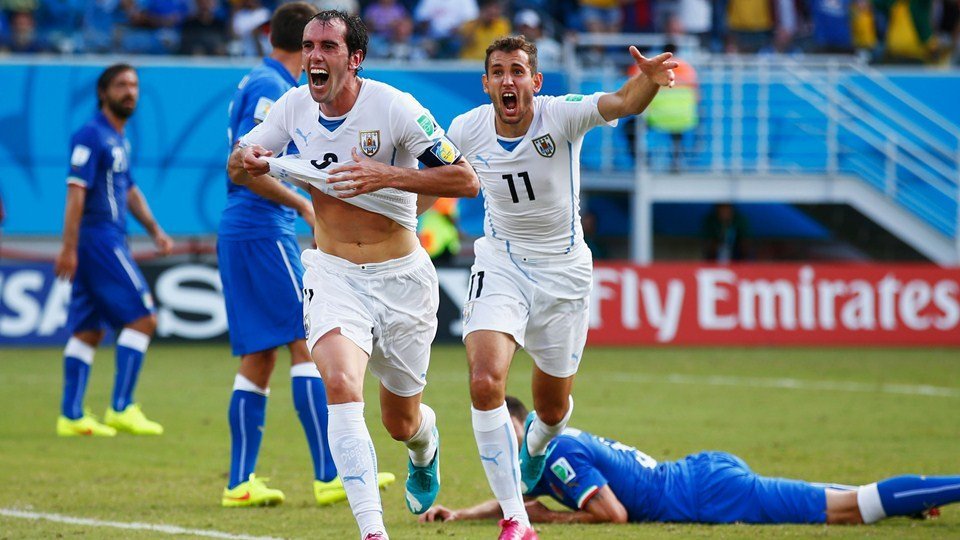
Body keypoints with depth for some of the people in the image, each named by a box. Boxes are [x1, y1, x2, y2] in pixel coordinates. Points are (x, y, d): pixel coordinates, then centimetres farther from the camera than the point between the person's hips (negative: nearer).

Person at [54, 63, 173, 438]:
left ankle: (71, 416, 8)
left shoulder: (119, 140, 18)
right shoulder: (91, 136, -11)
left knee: (88, 332, 8)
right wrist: (69, 248, -22)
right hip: (97, 238, -9)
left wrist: (154, 230, 22)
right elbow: (76, 192, -17)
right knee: (142, 319, -10)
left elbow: (129, 190, 29)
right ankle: (121, 409, -11)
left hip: (110, 242, 9)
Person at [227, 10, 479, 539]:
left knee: (401, 423, 12)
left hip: (401, 276, -2)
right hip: (333, 272, 2)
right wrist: (246, 160, -15)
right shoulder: (294, 105, -2)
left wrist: (386, 176, -29)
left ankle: (426, 442, 53)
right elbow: (236, 167, 10)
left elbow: (465, 179, -17)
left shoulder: (392, 107, -16)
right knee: (340, 383, -27)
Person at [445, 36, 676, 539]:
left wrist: (648, 81, -59)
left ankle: (535, 447, 54)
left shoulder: (562, 116, -19)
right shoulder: (466, 129, -11)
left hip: (563, 270, 0)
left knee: (552, 409, 13)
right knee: (484, 381, -24)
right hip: (501, 265, 1)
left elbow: (623, 103, -39)